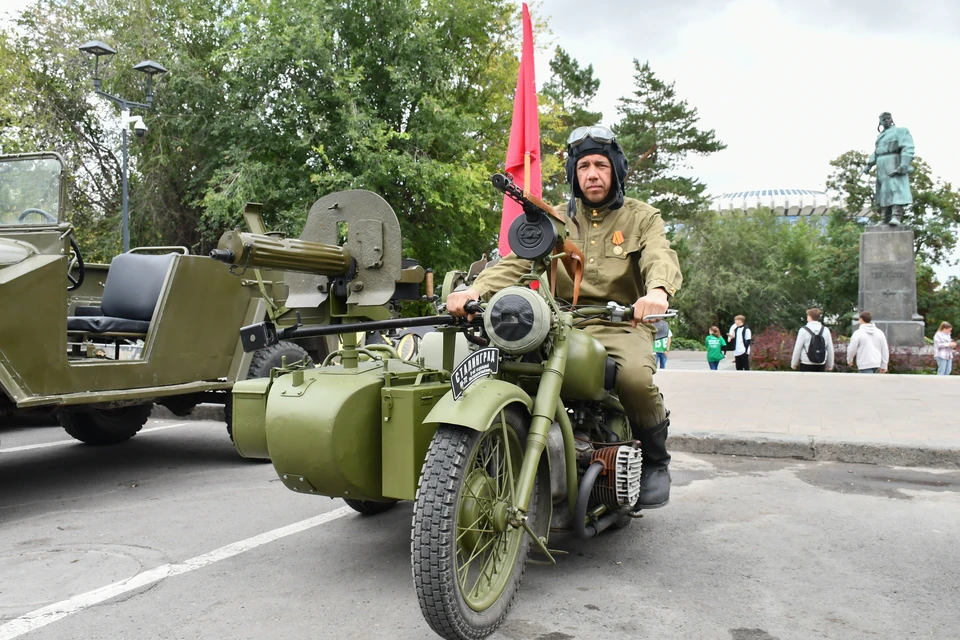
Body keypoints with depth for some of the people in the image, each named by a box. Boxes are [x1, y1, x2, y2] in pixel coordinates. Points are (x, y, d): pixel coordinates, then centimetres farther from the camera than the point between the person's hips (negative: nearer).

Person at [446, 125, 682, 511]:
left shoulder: (641, 217, 11)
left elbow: (661, 257, -10)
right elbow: (517, 262, 2)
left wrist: (658, 290, -37)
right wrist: (475, 290, -19)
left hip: (622, 324, -2)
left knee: (635, 376, -34)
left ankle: (655, 460, -4)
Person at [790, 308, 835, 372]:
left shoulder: (803, 330, -8)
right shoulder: (825, 330, 2)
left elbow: (798, 349, -6)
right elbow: (830, 349, 6)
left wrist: (794, 363, 5)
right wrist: (830, 365, 16)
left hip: (806, 365, -3)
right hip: (821, 365, 3)